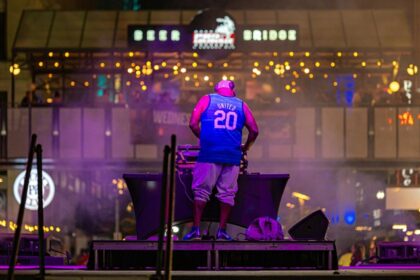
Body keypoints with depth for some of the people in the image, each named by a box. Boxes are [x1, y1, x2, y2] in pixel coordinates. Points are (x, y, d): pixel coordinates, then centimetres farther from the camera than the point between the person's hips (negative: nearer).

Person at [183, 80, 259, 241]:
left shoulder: (207, 100, 9)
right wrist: (245, 147, 21)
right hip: (232, 156, 1)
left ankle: (196, 229, -3)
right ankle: (222, 231, 1)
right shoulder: (241, 105, 12)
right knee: (227, 194, 5)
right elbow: (254, 131, 6)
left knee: (201, 191, 3)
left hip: (209, 155, -1)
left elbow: (193, 124, 2)